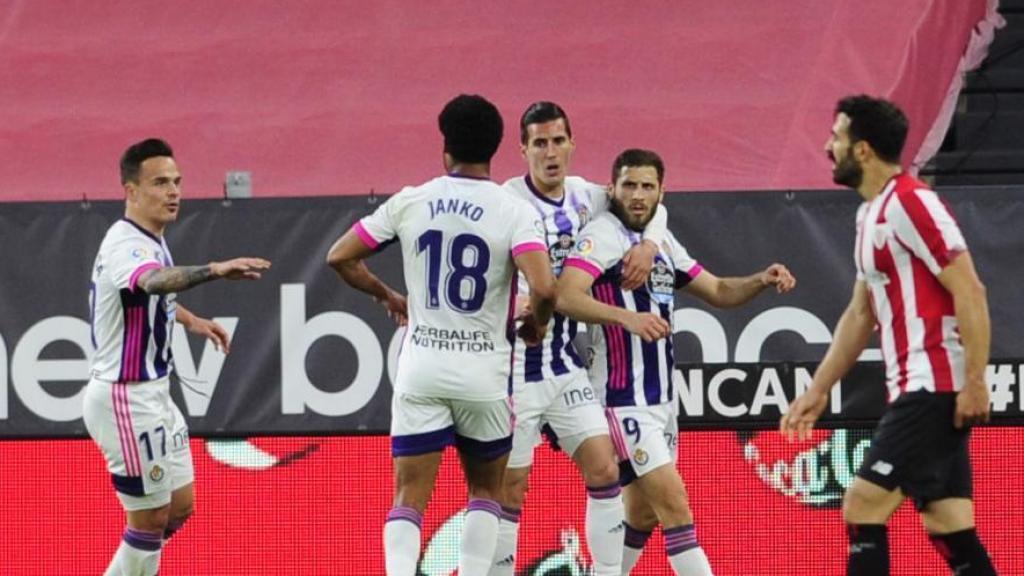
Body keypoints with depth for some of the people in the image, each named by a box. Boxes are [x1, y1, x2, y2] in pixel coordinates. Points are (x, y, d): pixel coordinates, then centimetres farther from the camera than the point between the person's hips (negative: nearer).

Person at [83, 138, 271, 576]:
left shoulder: (150, 240, 9)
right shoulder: (126, 245, -23)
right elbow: (154, 280, -49)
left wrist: (189, 319, 27)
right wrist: (215, 271, -64)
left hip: (153, 395, 10)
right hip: (125, 399, -10)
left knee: (179, 507, 17)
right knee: (151, 519, -2)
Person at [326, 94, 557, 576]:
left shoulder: (409, 203, 1)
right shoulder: (513, 212, -7)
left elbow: (340, 257, 6)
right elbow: (543, 287, -20)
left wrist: (386, 296, 22)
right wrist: (536, 325, 2)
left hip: (420, 368, 1)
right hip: (484, 371, -1)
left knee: (409, 498, 2)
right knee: (485, 491, 17)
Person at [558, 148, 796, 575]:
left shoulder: (662, 242, 14)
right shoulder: (602, 235, -12)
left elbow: (718, 291, 21)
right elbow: (566, 297, -26)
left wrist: (762, 281, 1)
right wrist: (627, 317, -40)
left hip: (660, 394, 9)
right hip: (624, 398, -9)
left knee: (643, 512, 14)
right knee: (673, 502, -14)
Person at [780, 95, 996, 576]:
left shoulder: (911, 204, -13)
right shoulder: (871, 215, 17)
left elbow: (969, 292, -18)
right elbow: (861, 314, 25)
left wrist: (975, 382, -21)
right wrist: (818, 390, 24)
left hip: (935, 389, -9)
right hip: (915, 391, 9)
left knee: (863, 509, -11)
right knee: (951, 533, 6)